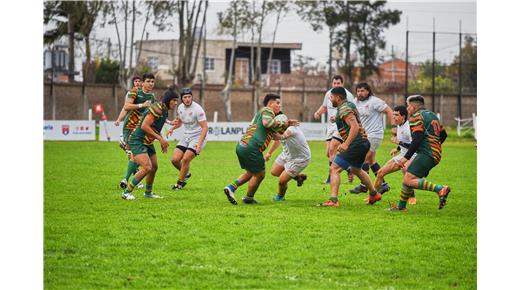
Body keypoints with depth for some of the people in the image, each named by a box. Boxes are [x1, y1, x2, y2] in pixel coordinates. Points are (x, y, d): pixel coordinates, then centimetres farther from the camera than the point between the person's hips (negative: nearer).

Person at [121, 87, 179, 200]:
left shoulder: (164, 110, 10)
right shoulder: (157, 108, -21)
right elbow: (144, 126, -26)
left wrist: (162, 142, 15)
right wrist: (160, 138, -22)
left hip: (147, 142, 10)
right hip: (138, 141, -10)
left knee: (154, 167, 15)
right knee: (147, 167, -19)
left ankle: (148, 192, 35)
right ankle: (126, 192, -10)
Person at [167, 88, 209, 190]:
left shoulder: (197, 109, -19)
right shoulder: (180, 107, 3)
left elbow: (205, 127, -20)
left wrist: (199, 143, -29)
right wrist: (172, 128, 4)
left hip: (198, 137, -7)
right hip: (186, 136, 7)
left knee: (185, 159, -18)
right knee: (175, 159, -5)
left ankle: (180, 183, 1)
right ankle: (186, 174, 24)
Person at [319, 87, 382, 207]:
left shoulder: (344, 109, -16)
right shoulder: (350, 105, 14)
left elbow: (355, 126, -28)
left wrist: (346, 144, -32)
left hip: (355, 144, -10)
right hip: (364, 143, 10)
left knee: (334, 169, -11)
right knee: (356, 170, 31)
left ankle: (333, 200, -20)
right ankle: (374, 194, 42)